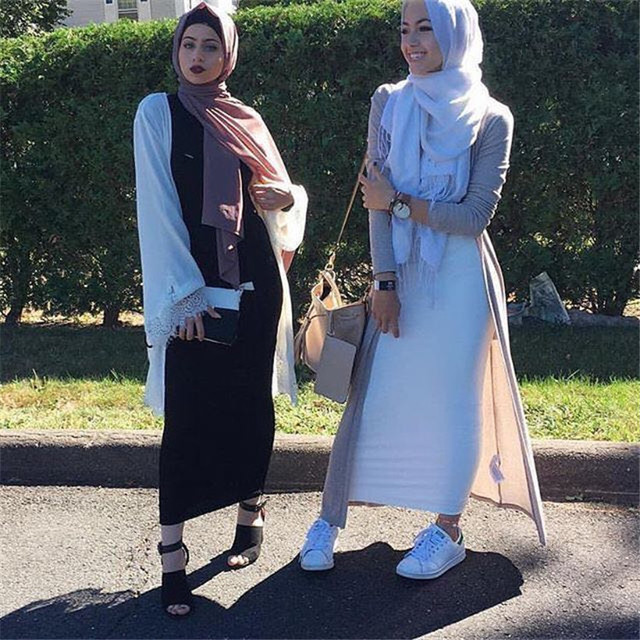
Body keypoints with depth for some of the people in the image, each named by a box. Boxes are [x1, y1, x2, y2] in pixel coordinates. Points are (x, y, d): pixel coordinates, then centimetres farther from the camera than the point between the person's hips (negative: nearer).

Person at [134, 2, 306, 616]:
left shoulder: (246, 120, 13)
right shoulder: (159, 112, 2)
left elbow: (282, 191, 21)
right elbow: (158, 207, -6)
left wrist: (286, 196, -5)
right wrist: (183, 297, -14)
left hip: (254, 282, 4)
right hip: (193, 286, -3)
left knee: (251, 405, 8)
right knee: (187, 414, -6)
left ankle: (250, 513, 27)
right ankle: (172, 555, 1)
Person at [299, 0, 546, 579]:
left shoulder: (490, 119, -3)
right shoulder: (389, 104, 5)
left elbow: (476, 215, -10)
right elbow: (380, 200, -2)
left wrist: (399, 202, -10)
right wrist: (384, 282, -10)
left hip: (459, 279, -2)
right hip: (400, 272, 2)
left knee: (452, 399, 4)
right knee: (371, 395, 4)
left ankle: (448, 530, 20)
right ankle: (330, 519, 17)